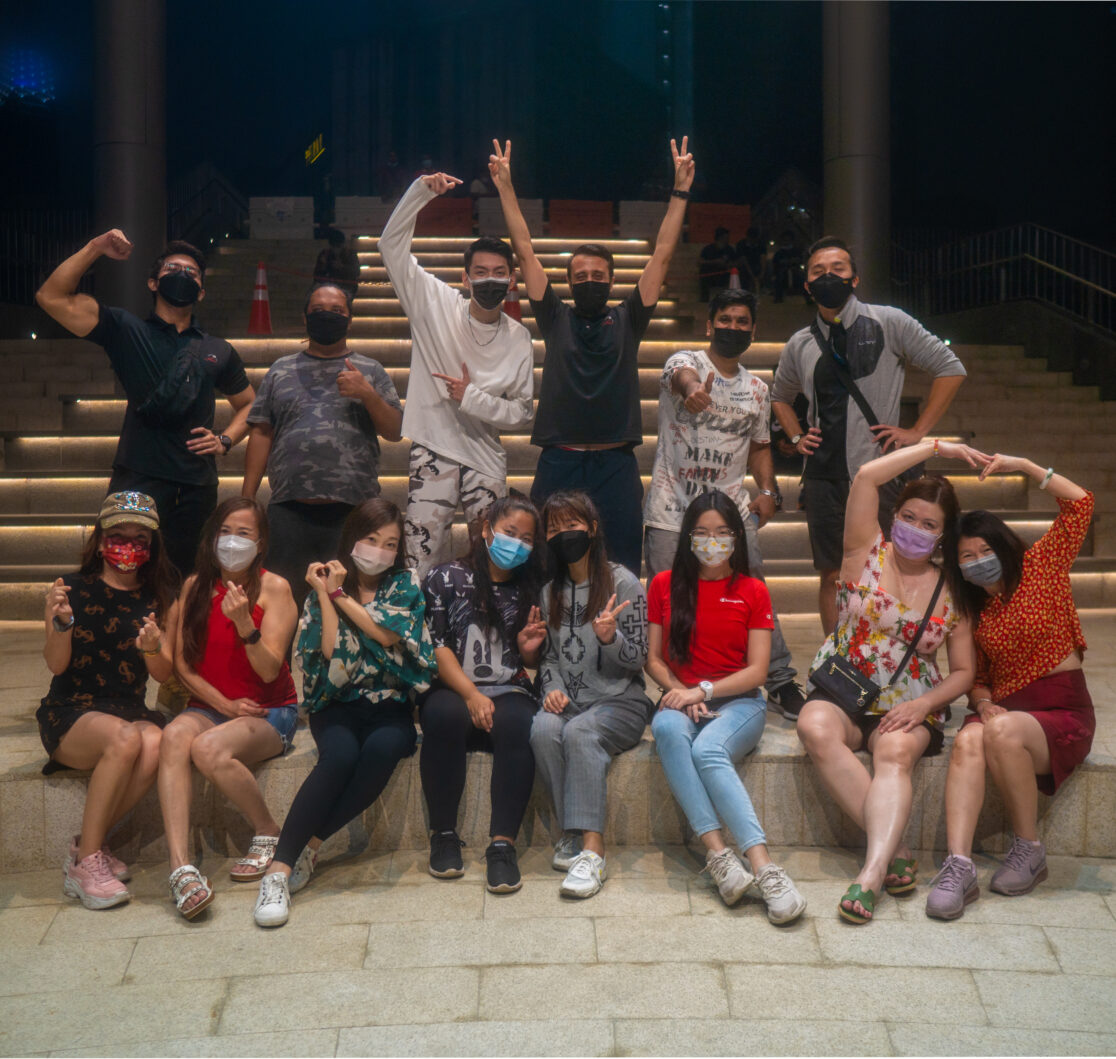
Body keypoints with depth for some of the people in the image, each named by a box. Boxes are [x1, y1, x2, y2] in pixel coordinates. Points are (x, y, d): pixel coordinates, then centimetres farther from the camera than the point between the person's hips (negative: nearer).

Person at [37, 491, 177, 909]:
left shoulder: (158, 600, 10)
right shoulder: (73, 588, 1)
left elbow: (163, 674, 3)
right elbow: (56, 664, -7)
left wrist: (152, 648, -20)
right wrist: (61, 622, -26)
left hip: (130, 711, 3)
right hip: (69, 713, -3)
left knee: (154, 745, -32)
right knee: (125, 738, -35)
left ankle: (87, 845, -12)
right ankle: (86, 862, -21)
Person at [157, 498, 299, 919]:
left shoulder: (273, 588, -4)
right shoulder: (195, 586, 8)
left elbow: (269, 671, -10)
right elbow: (182, 664, 7)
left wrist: (244, 622, -26)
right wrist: (223, 703, -8)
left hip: (269, 712, -3)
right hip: (208, 707, 4)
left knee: (209, 748, -34)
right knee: (174, 736, -32)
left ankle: (269, 834, -9)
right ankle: (180, 868, -40)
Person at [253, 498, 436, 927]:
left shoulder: (406, 584, 9)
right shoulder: (326, 585, 9)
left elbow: (388, 633, -10)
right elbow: (329, 655, -5)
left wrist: (340, 595, -7)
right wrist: (326, 595, -7)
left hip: (390, 703, 0)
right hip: (338, 704, 0)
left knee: (382, 750, -35)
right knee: (340, 755, -33)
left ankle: (311, 845, -25)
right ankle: (279, 868, -33)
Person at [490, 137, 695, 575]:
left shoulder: (627, 320, 9)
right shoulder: (555, 319, 9)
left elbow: (662, 255, 7)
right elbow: (525, 252, 7)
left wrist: (681, 191, 3)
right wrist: (505, 188, 5)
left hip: (616, 464, 0)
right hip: (559, 462, 0)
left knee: (622, 569, 3)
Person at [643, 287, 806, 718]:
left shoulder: (758, 389, 14)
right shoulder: (686, 361, -2)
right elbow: (682, 376, -28)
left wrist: (768, 491, 6)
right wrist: (693, 390, -53)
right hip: (671, 508, -3)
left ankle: (780, 681, 9)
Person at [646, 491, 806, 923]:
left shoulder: (753, 592, 8)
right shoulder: (664, 585, 13)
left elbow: (756, 670, 1)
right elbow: (653, 659, 11)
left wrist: (702, 690, -13)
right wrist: (680, 693, -9)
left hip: (737, 702, -1)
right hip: (681, 698, 1)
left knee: (707, 749, -36)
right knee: (667, 728, -37)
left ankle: (763, 867, -46)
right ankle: (717, 852, -44)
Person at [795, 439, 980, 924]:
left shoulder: (952, 590, 9)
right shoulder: (867, 553, 5)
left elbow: (963, 671, 9)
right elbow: (866, 477, -10)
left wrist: (924, 704, -11)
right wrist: (936, 446, -3)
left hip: (909, 707, 1)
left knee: (896, 752, -34)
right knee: (815, 728, -34)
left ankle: (872, 873, -47)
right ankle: (892, 846, -34)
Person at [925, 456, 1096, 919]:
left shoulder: (1040, 567, 3)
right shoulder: (973, 609, 15)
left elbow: (1079, 503, -5)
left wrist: (1022, 465, -8)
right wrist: (984, 704, -8)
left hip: (1063, 712, -4)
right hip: (1004, 711, 4)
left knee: (1002, 733, -35)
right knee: (968, 741, -31)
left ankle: (1029, 852, -16)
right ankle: (958, 867, -42)